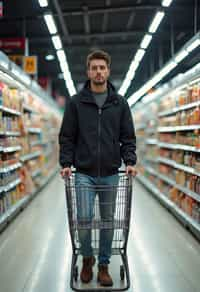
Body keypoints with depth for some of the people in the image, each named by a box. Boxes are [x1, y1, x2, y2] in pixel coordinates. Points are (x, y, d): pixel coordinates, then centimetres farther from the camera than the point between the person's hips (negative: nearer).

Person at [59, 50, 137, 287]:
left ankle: (103, 265, 25)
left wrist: (129, 162, -8)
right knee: (84, 219, -5)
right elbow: (67, 137, 1)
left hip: (110, 174, 2)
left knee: (108, 220, 9)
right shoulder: (76, 102, 1)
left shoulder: (120, 103, 5)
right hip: (84, 173, -1)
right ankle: (87, 259, 22)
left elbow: (128, 137, 5)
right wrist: (66, 163, -10)